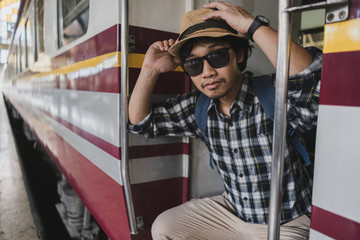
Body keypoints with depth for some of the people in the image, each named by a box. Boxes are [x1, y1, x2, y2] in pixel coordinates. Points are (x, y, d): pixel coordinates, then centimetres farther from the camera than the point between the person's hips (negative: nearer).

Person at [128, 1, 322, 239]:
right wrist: (150, 70, -13)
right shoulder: (197, 108, -9)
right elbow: (141, 122, 0)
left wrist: (252, 24, -40)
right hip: (233, 210, 5)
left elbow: (315, 83, -48)